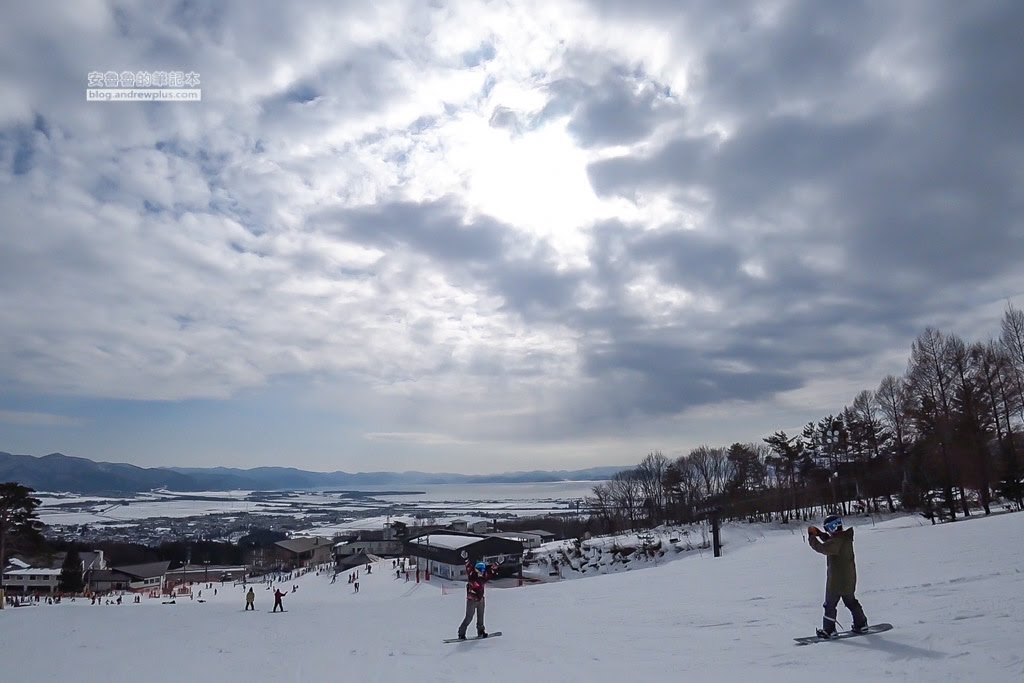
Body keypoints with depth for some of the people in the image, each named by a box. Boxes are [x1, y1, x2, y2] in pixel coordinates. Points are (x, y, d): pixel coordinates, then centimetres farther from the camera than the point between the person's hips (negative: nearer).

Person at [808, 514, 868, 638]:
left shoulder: (837, 541, -24)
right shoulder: (845, 537, 6)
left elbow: (822, 548, -31)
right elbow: (829, 542, 21)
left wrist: (812, 537, -20)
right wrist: (819, 533, 10)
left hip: (837, 579, -9)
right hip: (849, 578, 9)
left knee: (830, 604, 1)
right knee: (851, 601, 24)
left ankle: (828, 630, 5)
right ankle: (861, 624, 33)